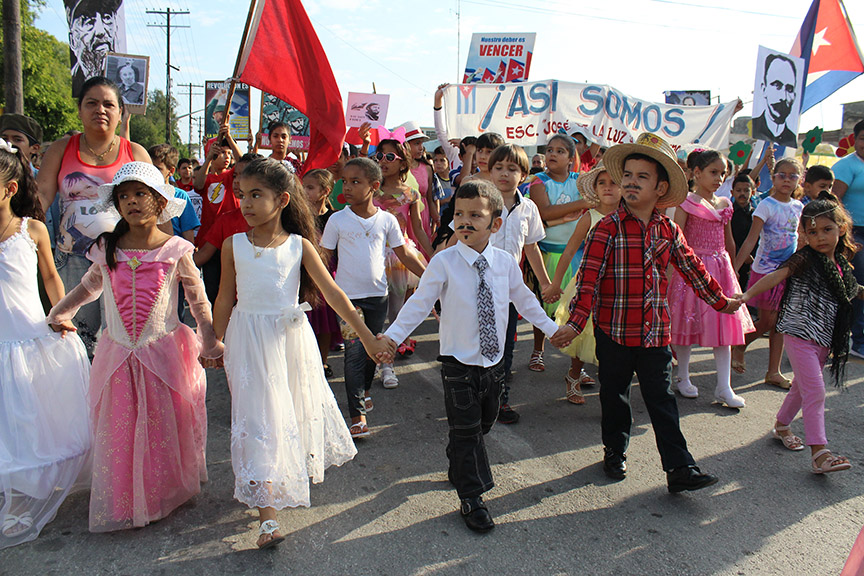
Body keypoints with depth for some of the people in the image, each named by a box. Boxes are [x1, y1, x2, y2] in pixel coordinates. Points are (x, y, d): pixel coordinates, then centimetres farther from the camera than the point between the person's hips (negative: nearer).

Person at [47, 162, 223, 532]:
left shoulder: (175, 251, -7)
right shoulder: (106, 250, 0)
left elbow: (199, 301, 1)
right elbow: (89, 286, 20)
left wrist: (211, 344, 3)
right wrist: (60, 312, 7)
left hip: (164, 354, -2)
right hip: (118, 355, 3)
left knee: (165, 429, 7)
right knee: (116, 433, 9)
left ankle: (165, 494, 27)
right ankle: (121, 505, 26)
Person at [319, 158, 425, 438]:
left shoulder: (387, 220, -1)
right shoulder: (337, 220, -6)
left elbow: (404, 254, 6)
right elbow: (325, 257, 0)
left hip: (378, 294, 3)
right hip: (348, 296, -2)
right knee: (354, 352, -6)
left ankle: (363, 390, 40)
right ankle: (358, 414, -2)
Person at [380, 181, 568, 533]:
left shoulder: (505, 262, -1)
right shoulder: (444, 263, -13)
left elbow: (523, 299, 13)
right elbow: (420, 303, -10)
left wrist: (552, 328, 17)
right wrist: (393, 336, -20)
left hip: (494, 361, 5)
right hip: (459, 363, -4)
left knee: (484, 422, 19)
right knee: (466, 430, 2)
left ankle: (460, 468, 46)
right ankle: (471, 498, 18)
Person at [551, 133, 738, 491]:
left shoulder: (668, 230, 4)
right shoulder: (608, 228, -10)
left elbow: (692, 268, 17)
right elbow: (589, 278, -15)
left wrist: (721, 301, 25)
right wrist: (576, 322, -23)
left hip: (655, 331, 3)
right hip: (614, 331, -3)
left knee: (662, 400, 7)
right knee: (615, 396, 14)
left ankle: (679, 469, 12)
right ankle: (615, 452, 33)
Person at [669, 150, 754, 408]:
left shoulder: (724, 203, 12)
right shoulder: (687, 202, -6)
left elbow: (729, 241, 20)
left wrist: (732, 268, 21)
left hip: (720, 268, 6)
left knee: (724, 323, 3)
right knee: (688, 322, 2)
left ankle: (724, 388, 8)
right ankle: (683, 378, 20)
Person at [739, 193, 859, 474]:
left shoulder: (840, 262, 9)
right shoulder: (805, 258, -12)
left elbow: (849, 291, 27)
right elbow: (777, 276, -27)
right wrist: (747, 295, -39)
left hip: (824, 337, 7)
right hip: (800, 333, -7)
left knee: (802, 386, 20)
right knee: (815, 391, -11)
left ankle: (781, 425, 40)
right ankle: (819, 452, -8)